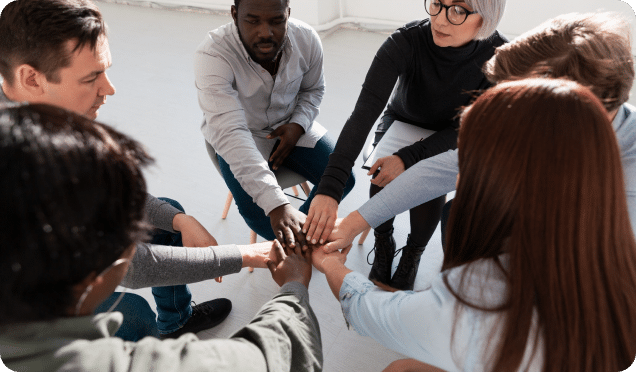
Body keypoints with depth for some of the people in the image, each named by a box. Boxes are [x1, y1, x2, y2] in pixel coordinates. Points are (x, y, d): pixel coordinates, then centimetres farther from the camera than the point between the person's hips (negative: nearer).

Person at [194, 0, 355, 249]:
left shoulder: (307, 39, -17)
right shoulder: (212, 55, -33)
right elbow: (229, 134, -44)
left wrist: (298, 125, -16)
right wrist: (277, 204, -54)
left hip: (290, 127, 4)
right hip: (241, 138, -4)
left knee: (342, 180, -8)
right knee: (262, 220, -21)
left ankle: (301, 228, 20)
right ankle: (290, 239, 16)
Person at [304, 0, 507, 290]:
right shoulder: (405, 43, -32)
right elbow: (363, 113, -42)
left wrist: (408, 158, -36)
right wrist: (329, 189, -53)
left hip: (449, 139, 0)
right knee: (383, 170, -28)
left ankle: (413, 253, 3)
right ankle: (383, 245, 3)